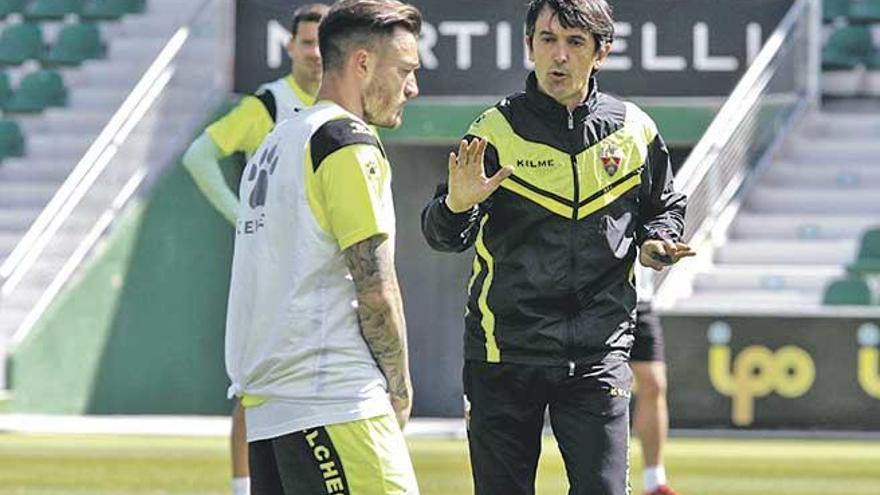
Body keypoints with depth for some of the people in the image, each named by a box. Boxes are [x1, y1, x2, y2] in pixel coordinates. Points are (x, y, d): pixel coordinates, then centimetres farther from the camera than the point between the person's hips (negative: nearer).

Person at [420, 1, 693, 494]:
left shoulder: (634, 131, 3)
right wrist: (456, 206, -29)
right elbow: (444, 236, -6)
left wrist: (658, 244, -2)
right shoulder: (496, 130, -3)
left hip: (598, 355, 1)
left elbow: (665, 208, 20)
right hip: (504, 352, -1)